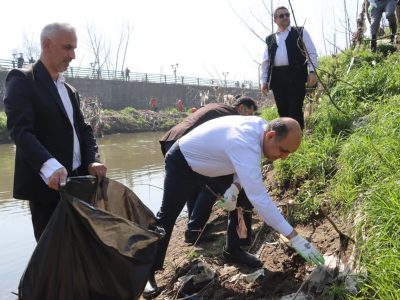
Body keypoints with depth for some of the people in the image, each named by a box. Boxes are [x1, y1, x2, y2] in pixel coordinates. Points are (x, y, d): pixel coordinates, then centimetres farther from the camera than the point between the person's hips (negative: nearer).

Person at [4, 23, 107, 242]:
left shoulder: (70, 90, 18)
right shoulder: (22, 80, -7)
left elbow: (83, 129, 14)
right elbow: (21, 130, -19)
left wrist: (93, 160, -6)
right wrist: (50, 166, -35)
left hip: (76, 181, 7)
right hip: (47, 183, -7)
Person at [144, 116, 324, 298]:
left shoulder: (261, 127, -16)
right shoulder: (244, 144, -42)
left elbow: (246, 167, 2)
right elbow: (259, 198, -45)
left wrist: (236, 186, -18)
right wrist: (294, 238, -42)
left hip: (205, 162, 8)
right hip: (181, 163, -8)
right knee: (168, 216, -5)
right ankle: (148, 271, 8)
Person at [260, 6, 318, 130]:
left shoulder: (300, 32, 13)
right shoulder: (270, 39, 20)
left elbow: (311, 53, 5)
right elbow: (265, 62, 18)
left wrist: (312, 71, -8)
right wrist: (264, 81, 7)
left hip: (296, 75, -3)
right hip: (277, 78, 3)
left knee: (295, 110, -8)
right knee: (283, 111, 2)